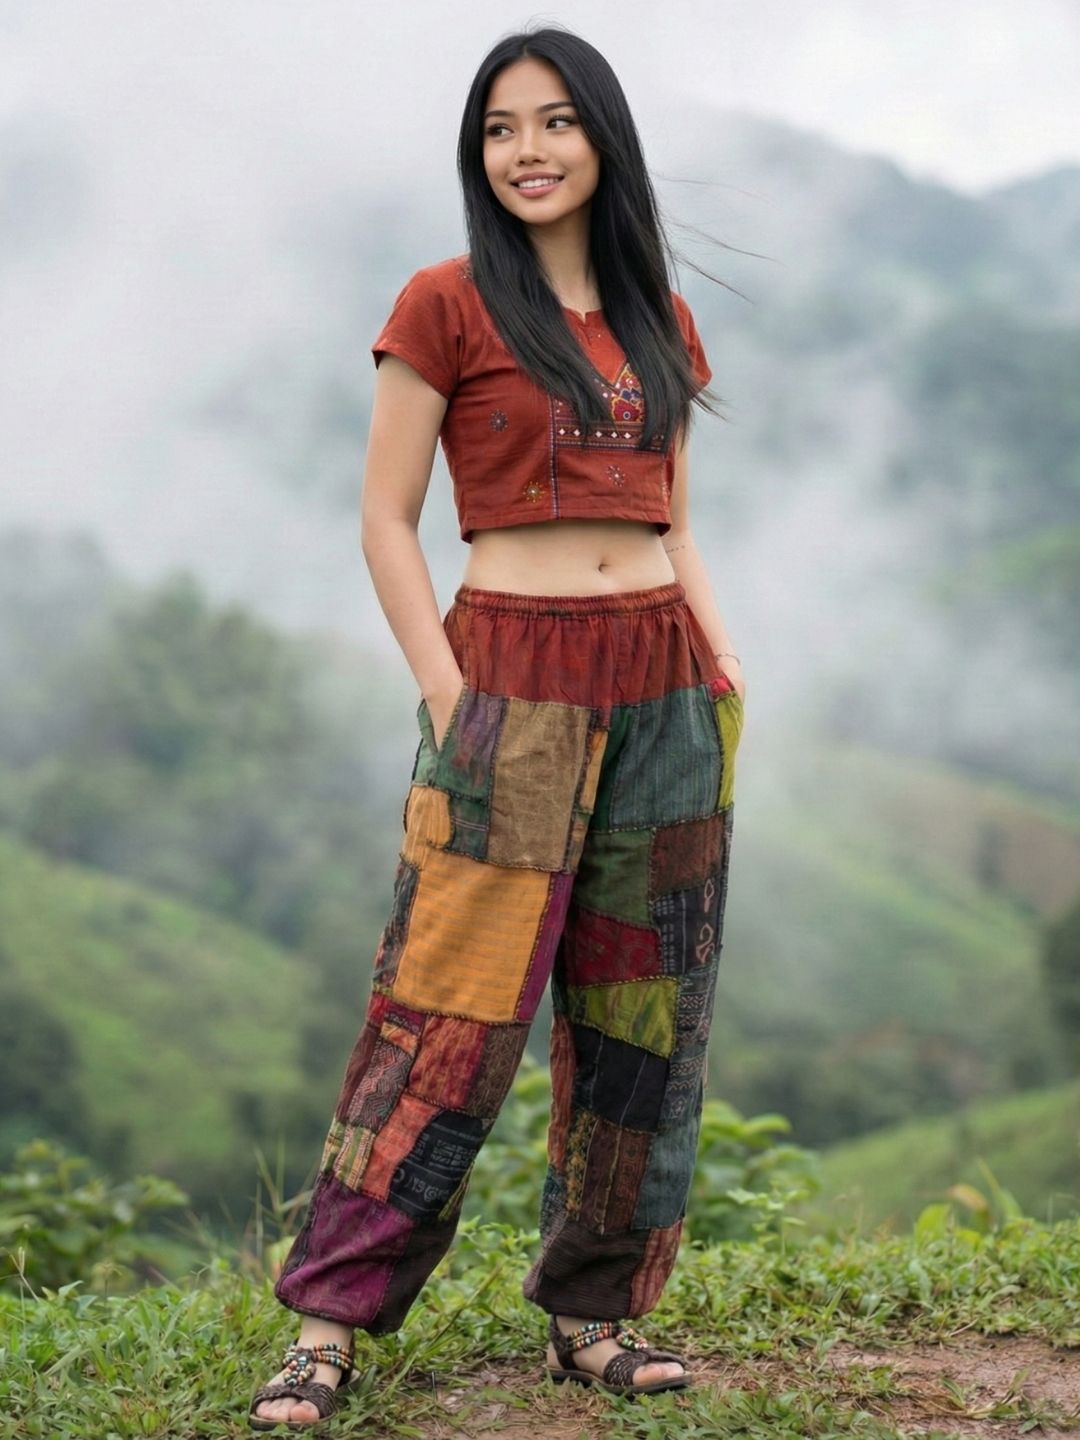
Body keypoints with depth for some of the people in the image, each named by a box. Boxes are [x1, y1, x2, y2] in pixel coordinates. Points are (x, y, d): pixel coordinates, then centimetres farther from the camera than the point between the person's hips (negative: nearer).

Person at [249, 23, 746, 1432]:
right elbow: (386, 521, -3)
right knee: (452, 1011, -8)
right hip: (514, 679, -5)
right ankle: (329, 1321, 0)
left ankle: (595, 1314, 18)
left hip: (662, 686, 5)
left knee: (643, 1013, 7)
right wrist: (450, 696, -12)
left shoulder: (661, 322, 14)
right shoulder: (447, 306, -1)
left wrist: (725, 668, 4)